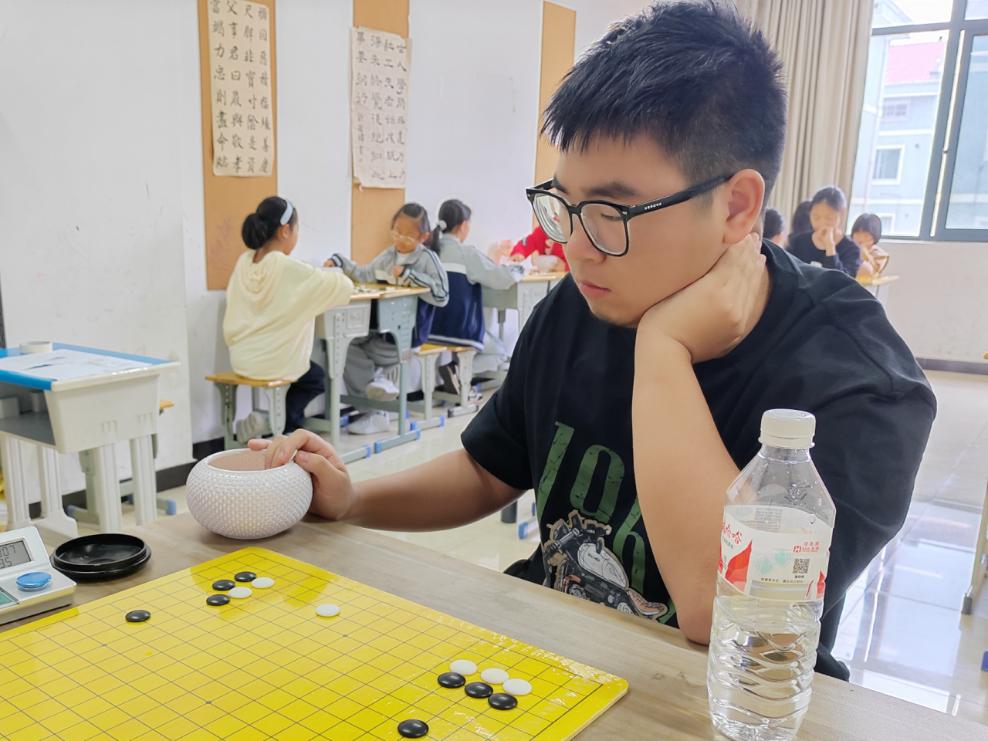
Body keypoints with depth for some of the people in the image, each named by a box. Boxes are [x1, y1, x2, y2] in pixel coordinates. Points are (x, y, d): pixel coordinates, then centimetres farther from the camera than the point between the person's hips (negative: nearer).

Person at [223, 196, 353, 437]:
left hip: (240, 359, 6)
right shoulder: (290, 269, -20)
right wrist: (327, 276, 8)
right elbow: (344, 285, -13)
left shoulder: (243, 262, -1)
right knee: (316, 377, 26)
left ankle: (285, 428, 22)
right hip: (272, 363, -6)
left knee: (308, 373, 31)